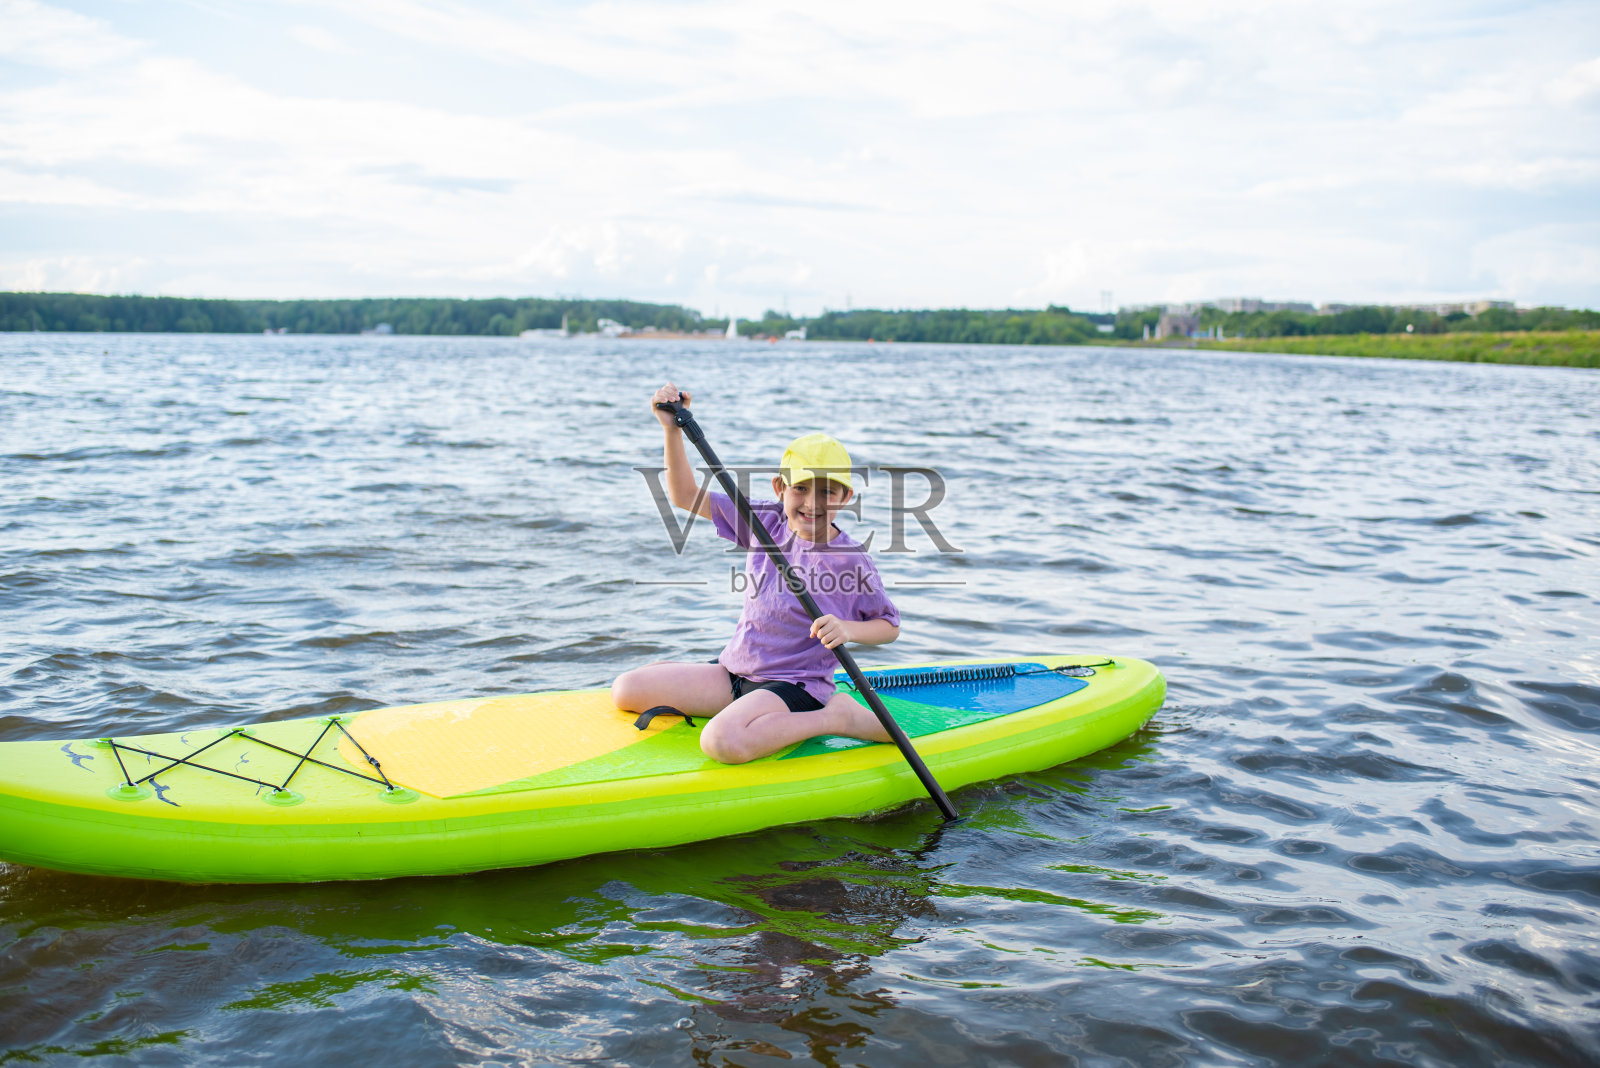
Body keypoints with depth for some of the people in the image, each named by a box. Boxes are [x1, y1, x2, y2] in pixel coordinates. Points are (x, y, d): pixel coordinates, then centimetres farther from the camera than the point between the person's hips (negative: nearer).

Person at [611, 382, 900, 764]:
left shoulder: (850, 558, -12)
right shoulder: (766, 521, 0)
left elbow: (890, 625, -2)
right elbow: (686, 496, 3)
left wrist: (847, 629, -22)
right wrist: (673, 429, -8)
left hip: (795, 685, -6)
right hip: (733, 673, 6)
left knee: (722, 742, -35)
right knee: (626, 689, -2)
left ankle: (836, 717, -13)